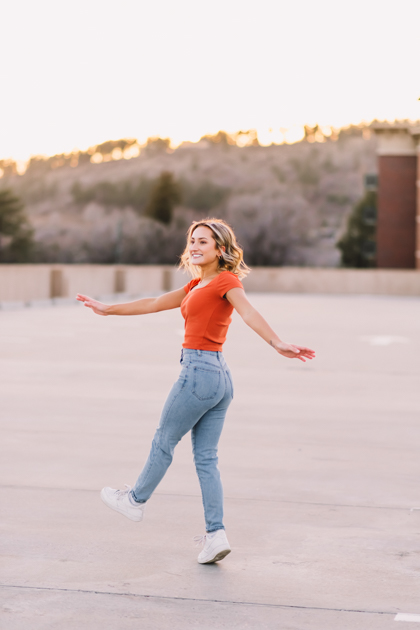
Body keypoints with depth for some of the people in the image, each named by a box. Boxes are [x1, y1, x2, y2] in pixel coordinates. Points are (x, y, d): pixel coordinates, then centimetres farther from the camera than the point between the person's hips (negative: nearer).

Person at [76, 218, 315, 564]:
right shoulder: (198, 285, 19)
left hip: (200, 371, -9)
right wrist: (108, 309, 31)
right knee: (206, 457, 7)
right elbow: (154, 304, 26)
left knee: (164, 442, 11)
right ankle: (216, 535, 5)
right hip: (219, 377, 9)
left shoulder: (226, 280, -8)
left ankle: (136, 500, 30)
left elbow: (250, 313, -26)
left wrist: (278, 344, -42)